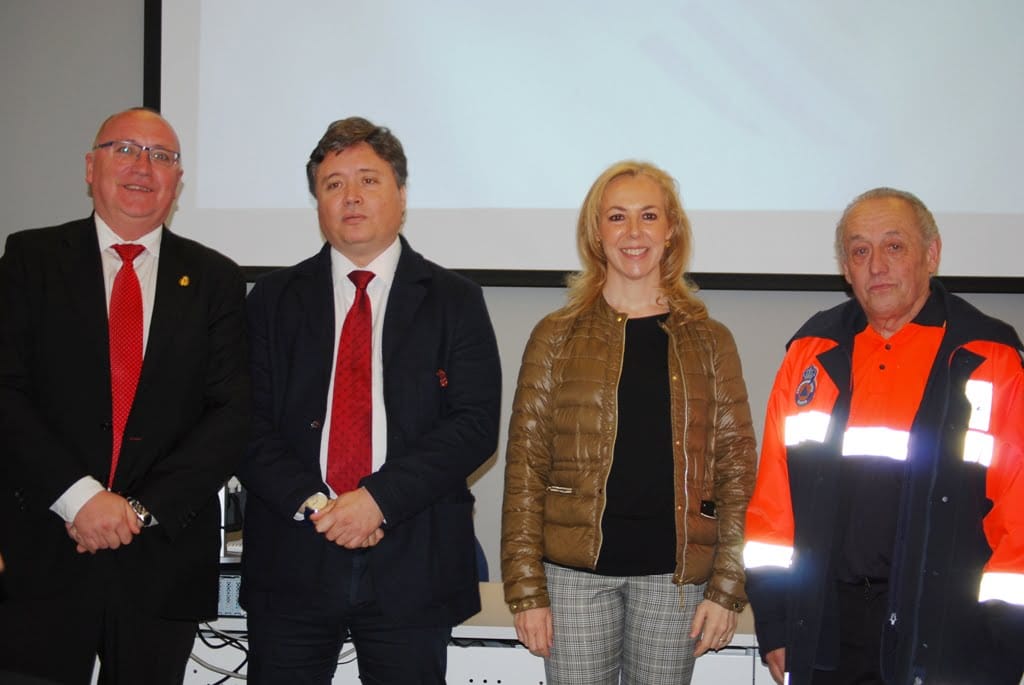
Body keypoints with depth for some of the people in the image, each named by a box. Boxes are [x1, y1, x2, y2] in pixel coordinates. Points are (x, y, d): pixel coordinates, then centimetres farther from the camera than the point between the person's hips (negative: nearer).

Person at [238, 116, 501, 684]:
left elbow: (477, 424, -5)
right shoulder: (274, 299, 9)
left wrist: (379, 498, -14)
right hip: (291, 558, 1)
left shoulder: (456, 302, 4)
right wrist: (312, 502, -12)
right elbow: (249, 422, 2)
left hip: (413, 566, -1)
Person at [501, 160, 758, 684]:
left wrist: (727, 587, -2)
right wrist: (526, 590, -5)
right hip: (576, 572, -1)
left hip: (673, 574, 1)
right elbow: (525, 467, 1)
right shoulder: (557, 336, 3)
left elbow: (736, 469, 5)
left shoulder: (710, 341, 7)